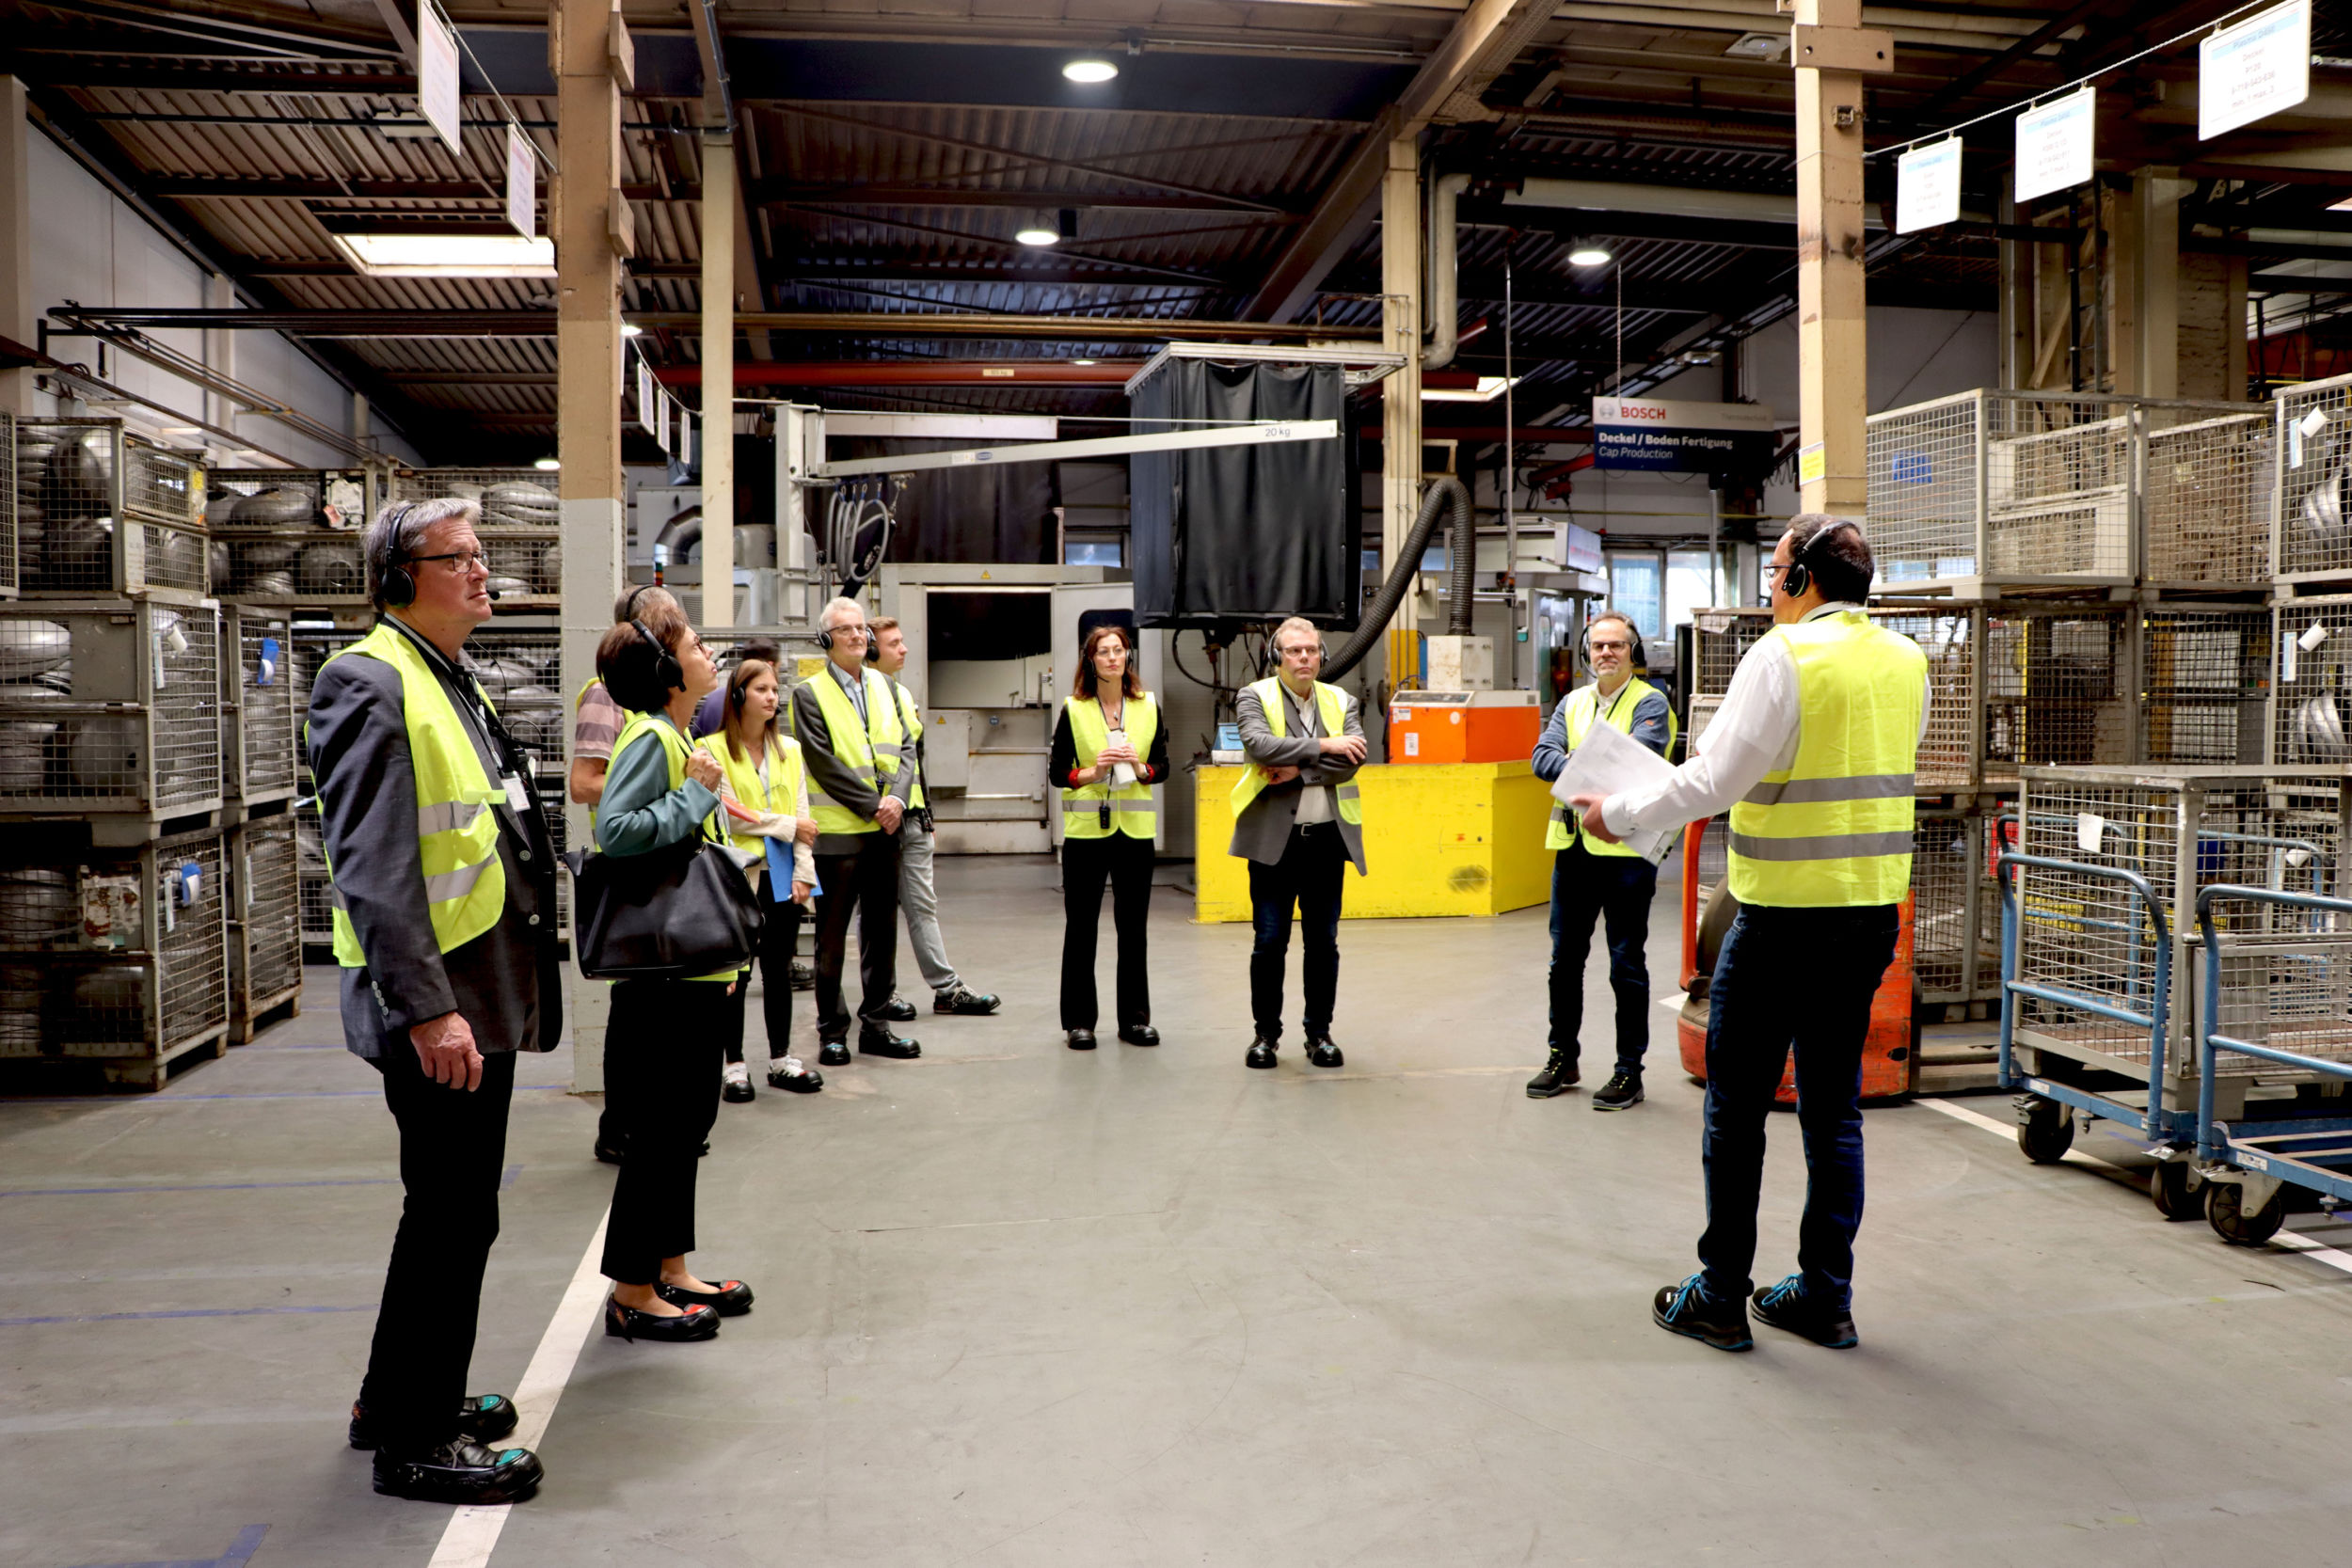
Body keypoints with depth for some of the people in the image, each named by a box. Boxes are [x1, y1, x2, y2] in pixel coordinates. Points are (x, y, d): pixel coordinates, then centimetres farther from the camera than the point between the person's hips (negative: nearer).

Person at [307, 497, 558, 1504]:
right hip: (434, 1008, -10)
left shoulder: (451, 683, 17)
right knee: (453, 1218, -1)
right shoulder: (369, 683, -14)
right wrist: (426, 1009, -26)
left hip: (481, 1000, 10)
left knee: (455, 1212, 19)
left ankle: (401, 1400, 35)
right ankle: (416, 1441, 15)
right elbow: (371, 864, -22)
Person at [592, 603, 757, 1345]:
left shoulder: (678, 738, 15)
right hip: (664, 974, -10)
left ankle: (671, 1271, 27)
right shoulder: (651, 738, -15)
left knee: (686, 1123, 16)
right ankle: (632, 1295, 10)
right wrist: (698, 791, -20)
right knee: (661, 1130, -1)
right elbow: (613, 829, -30)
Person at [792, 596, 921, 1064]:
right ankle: (832, 1031, 12)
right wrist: (873, 806, -13)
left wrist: (896, 798, -8)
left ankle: (875, 1024, 20)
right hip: (837, 831, -5)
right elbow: (826, 765, -11)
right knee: (832, 935, 2)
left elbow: (902, 749, 9)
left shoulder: (882, 686, 13)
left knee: (882, 929, 10)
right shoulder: (810, 694, -4)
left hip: (884, 831, 5)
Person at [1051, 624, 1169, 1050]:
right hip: (1085, 828, -2)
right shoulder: (1074, 710, 1)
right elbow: (1056, 772, 0)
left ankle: (1135, 1018, 17)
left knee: (1133, 927, 7)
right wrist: (1094, 770, -16)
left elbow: (1163, 767, 8)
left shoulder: (1148, 707, 7)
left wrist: (1139, 768, -12)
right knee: (1080, 927, 3)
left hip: (1135, 828, 2)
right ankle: (1078, 1021, 11)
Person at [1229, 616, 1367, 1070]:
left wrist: (1298, 770, -15)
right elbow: (1259, 744, -18)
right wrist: (1324, 746, -15)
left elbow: (1353, 758, -6)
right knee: (1269, 942, 2)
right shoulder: (1255, 696, 2)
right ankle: (1266, 1033, 15)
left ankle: (1319, 1032, 20)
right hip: (1273, 837, -3)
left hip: (1327, 837, 3)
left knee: (1323, 942, 8)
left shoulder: (1340, 702, 10)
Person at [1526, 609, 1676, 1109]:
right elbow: (1543, 758, 0)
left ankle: (1629, 1071, 11)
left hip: (1626, 849, -6)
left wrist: (1578, 765, -14)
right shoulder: (1572, 703, 14)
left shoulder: (1650, 703, -3)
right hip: (1572, 845, 6)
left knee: (1627, 965, 1)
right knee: (1565, 960, 13)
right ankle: (1562, 1058, 26)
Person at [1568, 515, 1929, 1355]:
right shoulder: (1906, 661, 8)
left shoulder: (1784, 655, -13)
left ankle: (1720, 1298, 12)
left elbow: (1712, 780, -16)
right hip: (1874, 913, 6)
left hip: (1784, 914, -6)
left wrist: (1619, 813, -4)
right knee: (1834, 1105, 13)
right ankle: (1826, 1299, 19)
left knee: (1737, 1105, 5)